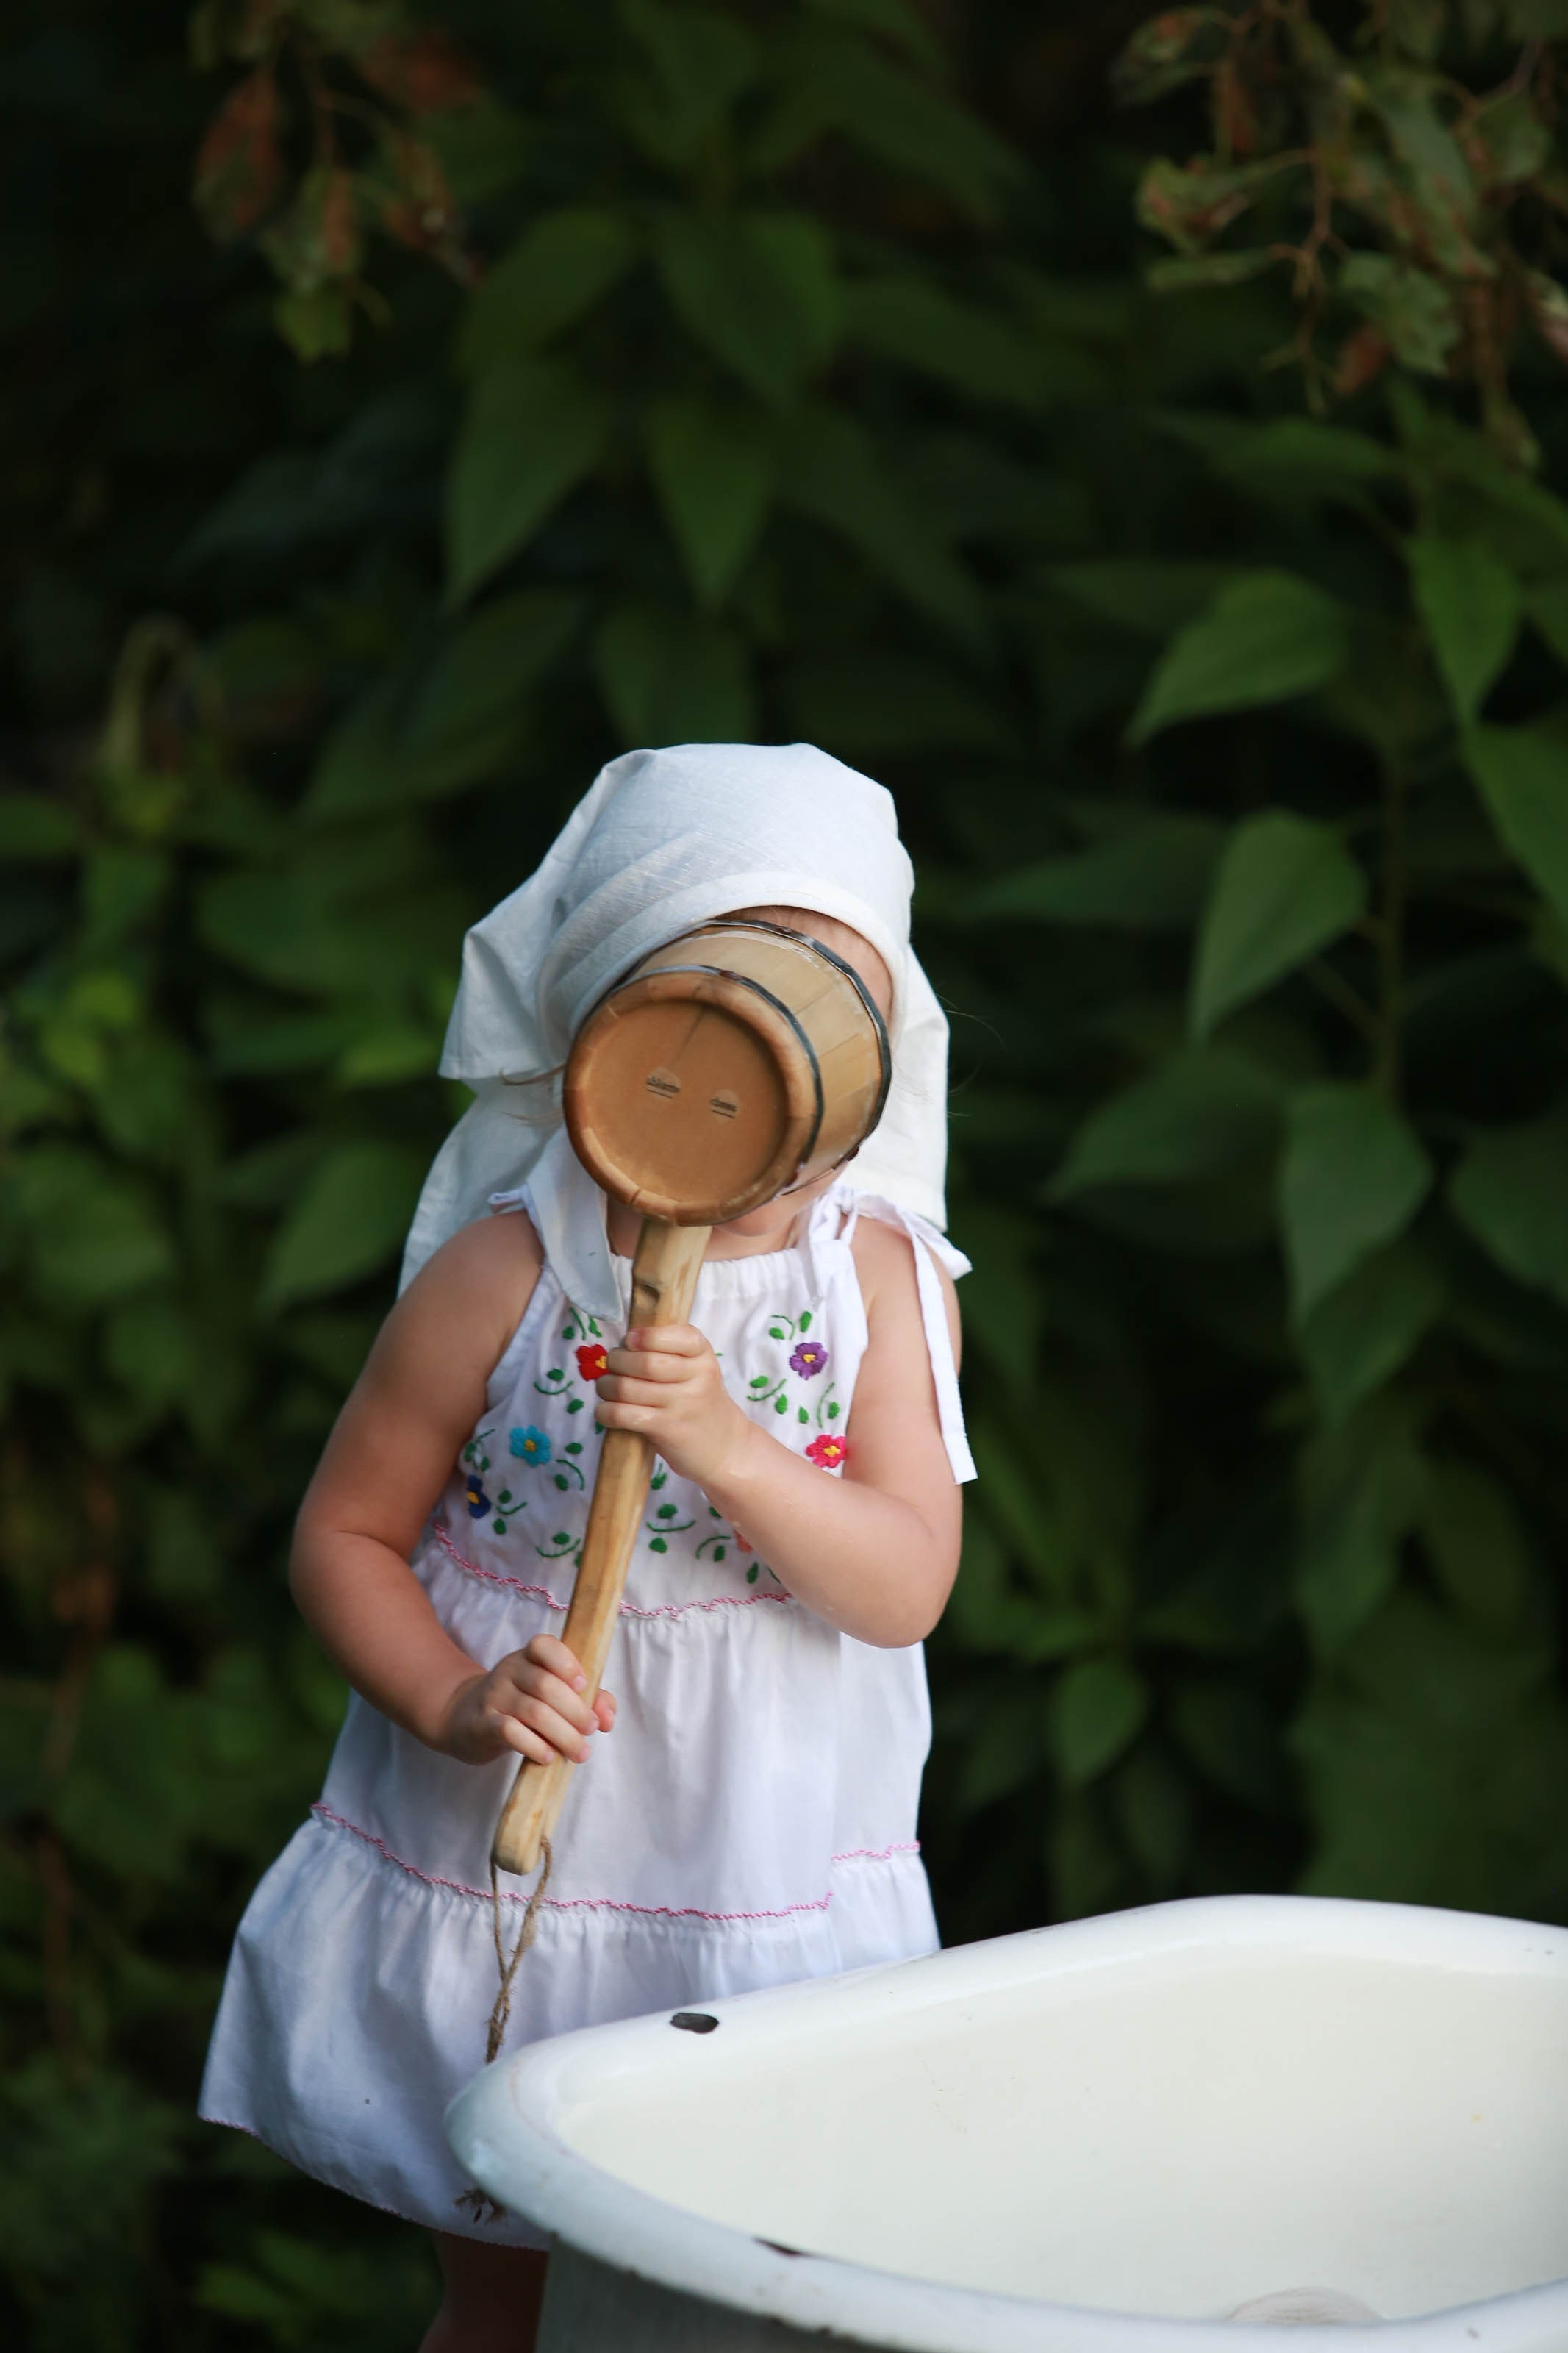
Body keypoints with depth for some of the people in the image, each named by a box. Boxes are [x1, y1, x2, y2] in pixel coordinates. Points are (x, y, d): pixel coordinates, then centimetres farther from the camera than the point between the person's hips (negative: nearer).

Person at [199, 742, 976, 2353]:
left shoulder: (886, 1279, -8)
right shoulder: (502, 1273, -12)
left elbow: (906, 1588, -16)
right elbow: (343, 1535, -5)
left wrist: (728, 1447, -32)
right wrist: (457, 1706, -22)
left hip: (766, 1892, 1)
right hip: (492, 1881, -1)